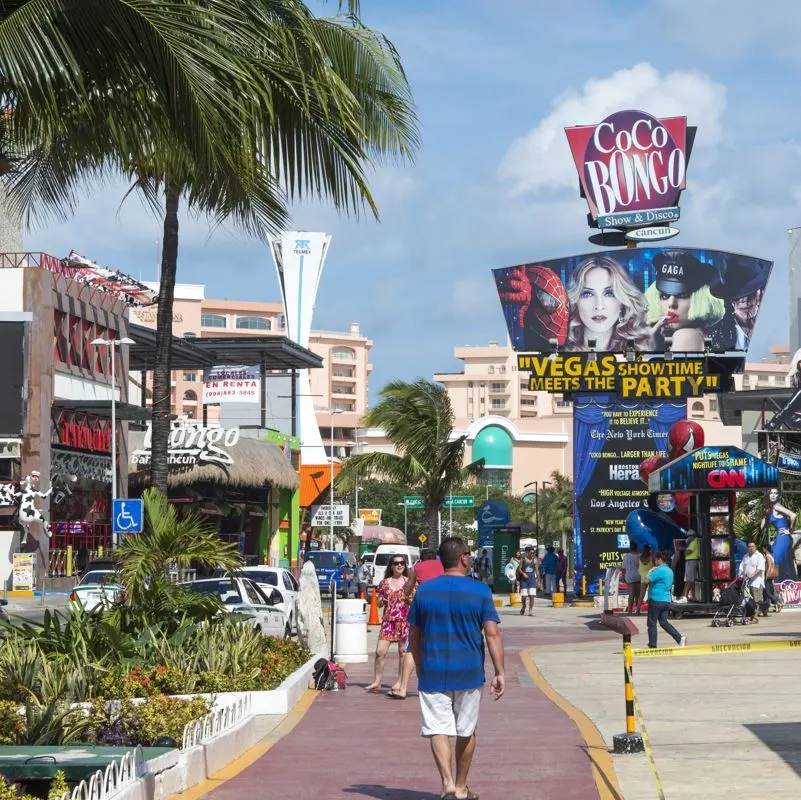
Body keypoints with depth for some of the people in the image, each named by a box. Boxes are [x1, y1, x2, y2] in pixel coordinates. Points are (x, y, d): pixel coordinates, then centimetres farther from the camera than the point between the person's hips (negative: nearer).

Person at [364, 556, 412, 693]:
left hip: (405, 620, -2)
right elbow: (379, 604, 15)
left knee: (403, 652, 1)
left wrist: (409, 599, -13)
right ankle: (377, 683, 2)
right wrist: (381, 601, -7)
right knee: (380, 652, -5)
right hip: (388, 620, 2)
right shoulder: (384, 583, 10)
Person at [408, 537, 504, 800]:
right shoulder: (480, 591, -5)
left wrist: (420, 667, 21)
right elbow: (492, 633, -11)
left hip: (433, 673, 0)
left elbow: (413, 634, 8)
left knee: (438, 729, -1)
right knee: (466, 731, 15)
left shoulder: (425, 590, 1)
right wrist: (499, 672, -7)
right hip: (469, 674, 0)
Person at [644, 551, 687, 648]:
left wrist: (650, 572, -3)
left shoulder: (659, 570, -16)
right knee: (664, 622, 9)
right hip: (666, 600, 9)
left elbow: (647, 580, -22)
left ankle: (652, 645, 5)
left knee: (652, 623, 2)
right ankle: (680, 638, -5)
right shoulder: (669, 570, 15)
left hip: (656, 600, -9)